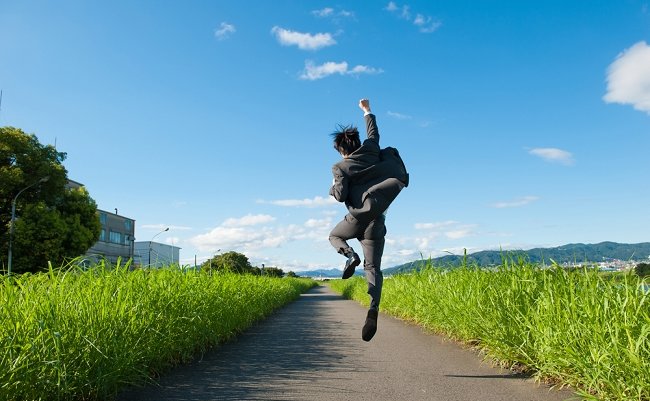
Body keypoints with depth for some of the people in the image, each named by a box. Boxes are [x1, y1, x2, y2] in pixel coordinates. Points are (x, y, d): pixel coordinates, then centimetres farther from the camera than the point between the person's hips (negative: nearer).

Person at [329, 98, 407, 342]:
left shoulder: (340, 168, -1)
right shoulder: (370, 151, 9)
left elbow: (340, 195, -10)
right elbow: (373, 134, 27)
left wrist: (333, 188, 13)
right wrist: (367, 111, 40)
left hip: (358, 217, -3)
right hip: (377, 223, 3)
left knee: (335, 236, 29)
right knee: (373, 268, 2)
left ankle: (350, 256, -3)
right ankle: (373, 308, -22)